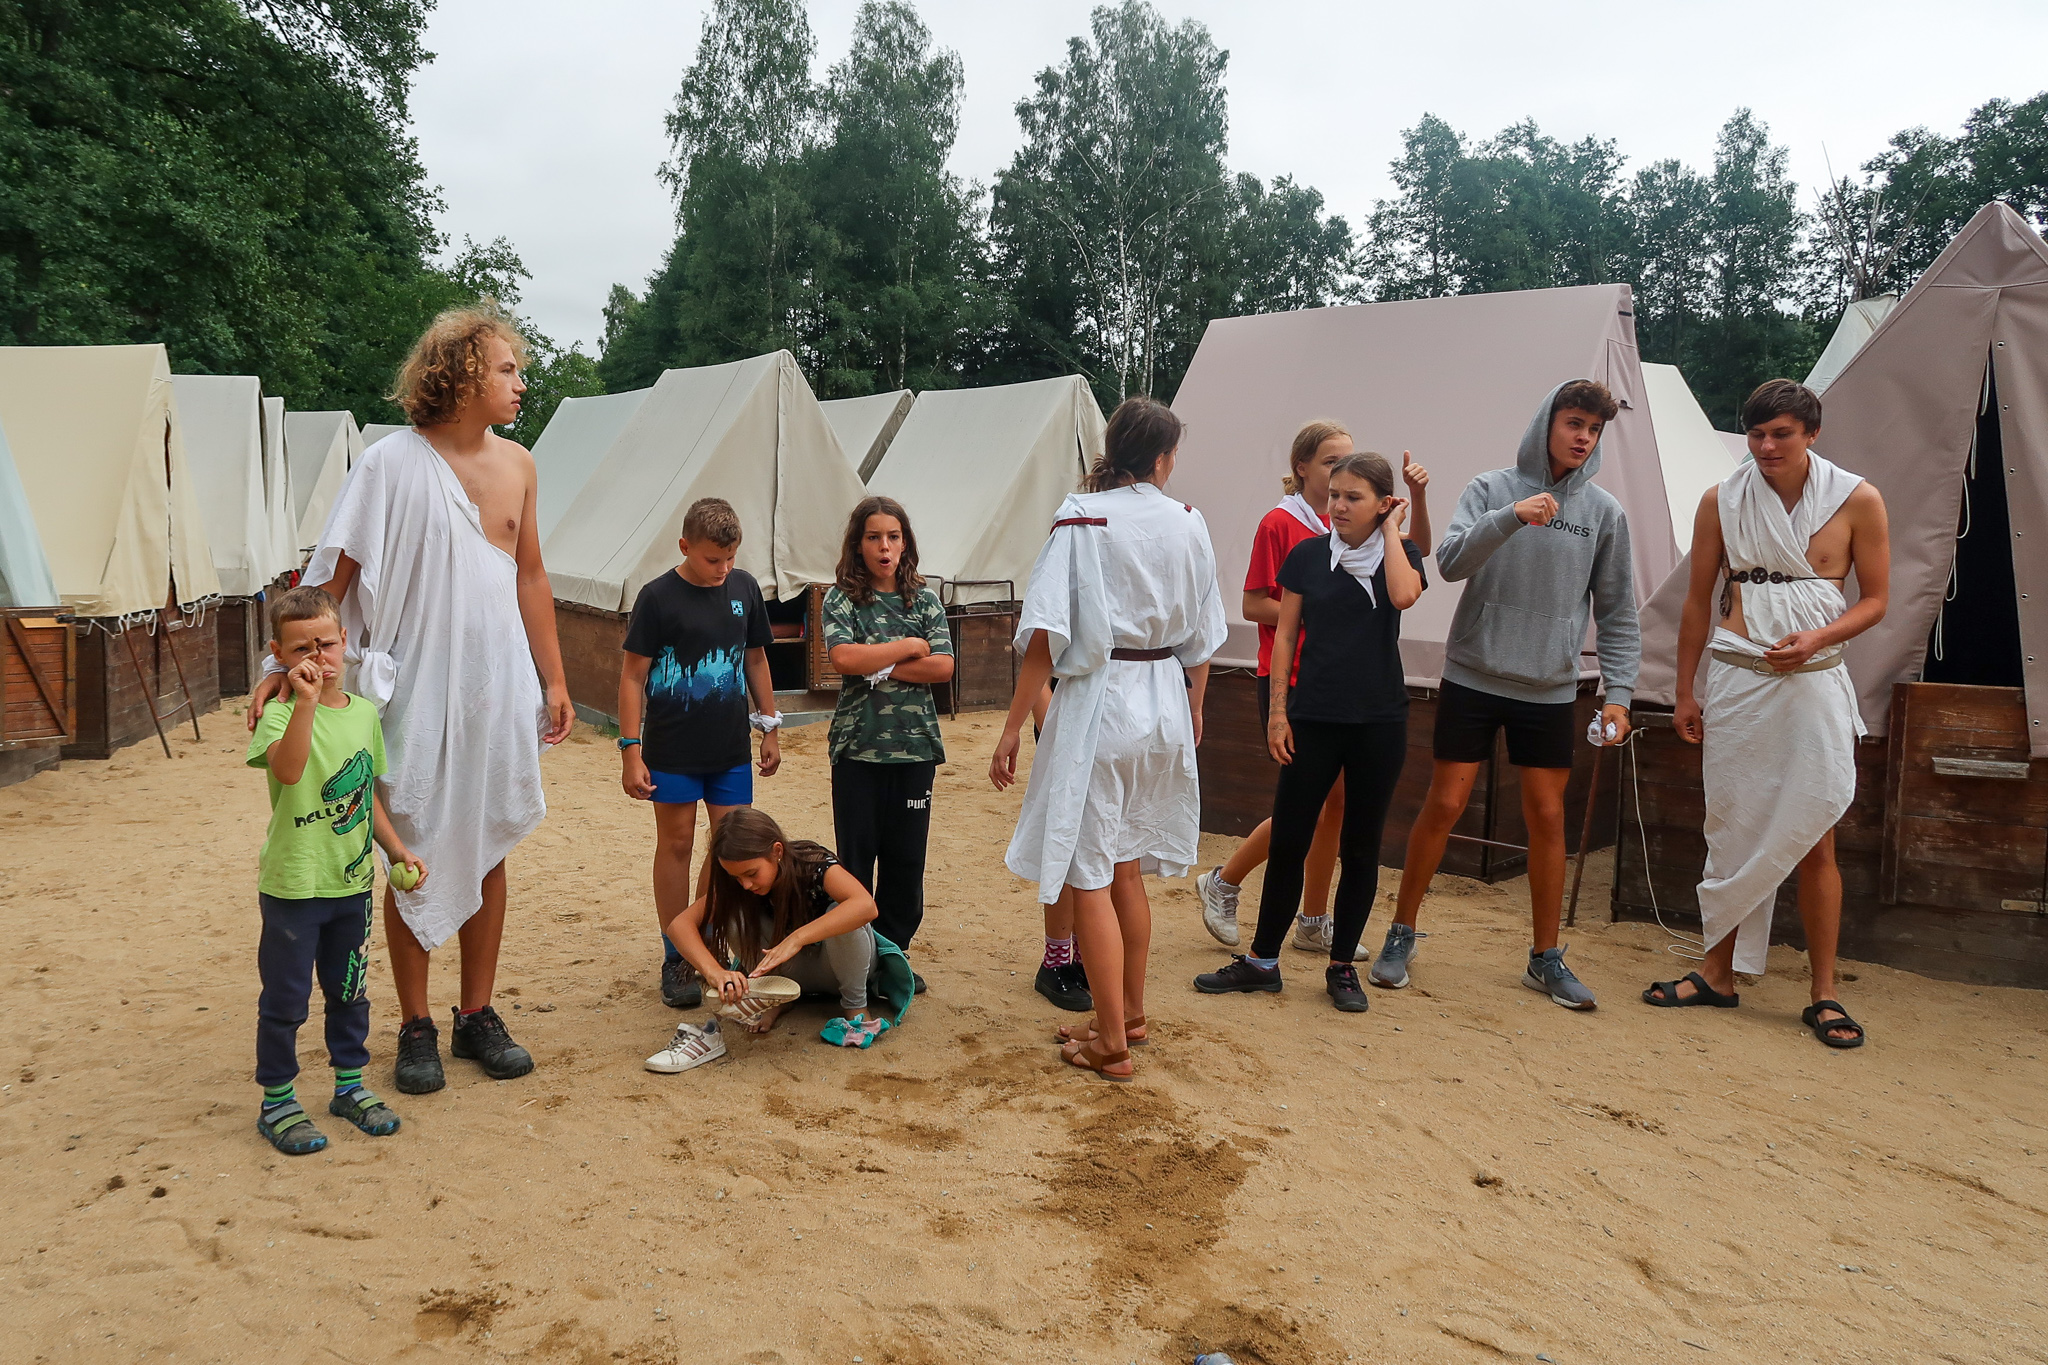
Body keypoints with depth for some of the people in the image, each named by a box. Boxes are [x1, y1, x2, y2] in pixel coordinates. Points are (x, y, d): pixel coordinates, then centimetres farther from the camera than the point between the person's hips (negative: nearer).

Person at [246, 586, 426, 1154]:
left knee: (349, 989, 18)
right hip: (292, 886, -5)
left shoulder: (364, 713, 5)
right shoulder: (280, 715, -13)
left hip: (353, 881, 5)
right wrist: (305, 701, -44)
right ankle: (276, 1102, 23)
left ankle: (350, 1085, 33)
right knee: (285, 998, 7)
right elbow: (287, 770, -37)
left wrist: (398, 850, 13)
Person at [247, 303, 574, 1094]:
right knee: (414, 859, 5)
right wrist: (283, 667, -16)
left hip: (499, 688, 5)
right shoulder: (393, 464, -8)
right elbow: (332, 574, -9)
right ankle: (415, 1029, 19)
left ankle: (478, 1016, 23)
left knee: (487, 852, 11)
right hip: (418, 692, -4)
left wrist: (553, 680, 12)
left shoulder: (514, 463, 8)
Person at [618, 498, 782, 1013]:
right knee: (676, 845, 5)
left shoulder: (744, 588, 3)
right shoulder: (658, 597, -9)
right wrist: (630, 750, -12)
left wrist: (770, 726, 14)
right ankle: (676, 960, 15)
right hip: (672, 751, -4)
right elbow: (633, 675, -8)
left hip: (731, 748, 4)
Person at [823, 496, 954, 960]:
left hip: (915, 746, 2)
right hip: (858, 747, -2)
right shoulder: (841, 599, 1)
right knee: (855, 856, 5)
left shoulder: (925, 600, 7)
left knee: (907, 857, 7)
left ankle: (893, 954, 20)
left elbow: (944, 666, -5)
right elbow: (843, 657, -17)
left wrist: (879, 667, -12)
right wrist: (911, 646, -9)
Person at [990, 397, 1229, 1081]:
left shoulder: (1081, 517, -10)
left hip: (1096, 703, -5)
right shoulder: (1188, 524, 4)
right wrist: (1192, 712, 26)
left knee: (1090, 875, 4)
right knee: (1125, 867, 20)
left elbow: (1045, 633, -16)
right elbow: (1201, 638, 12)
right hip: (1164, 706, 6)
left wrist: (1013, 725, -11)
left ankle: (1112, 1043, 11)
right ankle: (1130, 1010, 33)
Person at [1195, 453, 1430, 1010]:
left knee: (1361, 846, 8)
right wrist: (1278, 712, -1)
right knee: (1288, 841, 1)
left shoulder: (1401, 553, 1)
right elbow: (1285, 634, 4)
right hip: (1314, 718, 0)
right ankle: (1262, 961, 15)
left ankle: (1341, 966, 21)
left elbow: (1404, 595, -23)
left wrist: (1391, 530, -11)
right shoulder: (1308, 555, 3)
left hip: (1379, 722, 0)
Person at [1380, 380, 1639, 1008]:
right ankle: (1401, 934, 17)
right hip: (1473, 678, -2)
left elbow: (1617, 613, 7)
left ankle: (1546, 957, 20)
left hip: (1550, 691, 2)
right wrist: (1510, 517, -31)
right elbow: (1449, 562, -17)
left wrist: (1619, 691, -1)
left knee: (1547, 817, 6)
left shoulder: (1605, 512, 4)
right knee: (1444, 805, 0)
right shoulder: (1492, 490, -2)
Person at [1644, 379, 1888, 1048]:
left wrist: (1817, 638, -14)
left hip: (1814, 684, -1)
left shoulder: (1857, 501, 0)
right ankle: (1719, 972, 17)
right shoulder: (1721, 502, 3)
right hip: (1736, 683, 1)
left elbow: (1876, 598, 5)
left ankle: (1824, 994, 9)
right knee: (1731, 833, 6)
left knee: (1813, 839, -2)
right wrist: (1685, 693, 9)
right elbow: (1698, 601, 9)